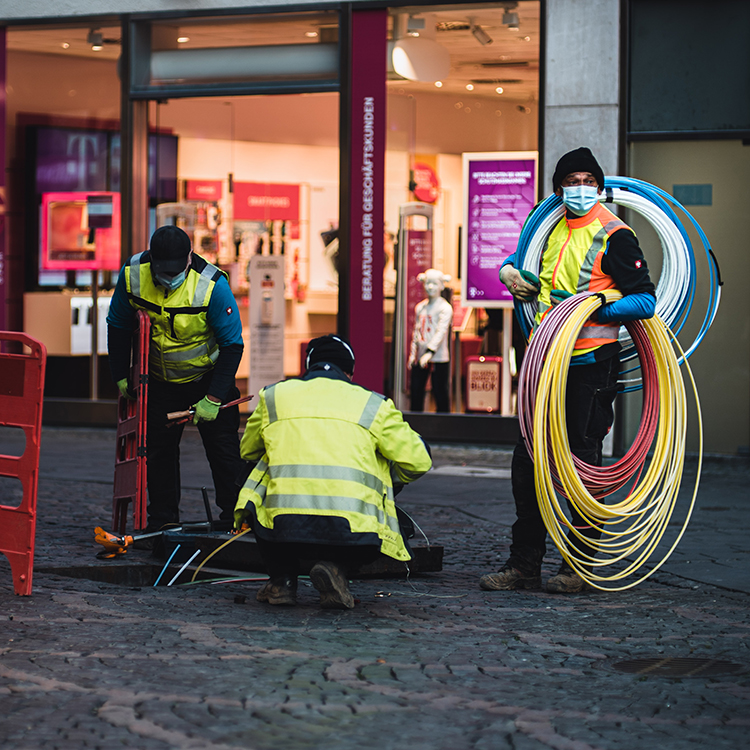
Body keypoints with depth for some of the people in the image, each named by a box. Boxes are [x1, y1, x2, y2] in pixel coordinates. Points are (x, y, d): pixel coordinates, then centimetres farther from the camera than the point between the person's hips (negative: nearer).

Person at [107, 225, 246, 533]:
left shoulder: (212, 285, -28)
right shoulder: (132, 274, -19)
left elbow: (232, 344, -20)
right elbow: (118, 325, -1)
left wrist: (213, 398, -22)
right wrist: (121, 376, -1)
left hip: (208, 376, -3)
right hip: (161, 378, 3)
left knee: (223, 448, -4)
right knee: (158, 449, 5)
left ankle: (235, 519, 7)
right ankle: (161, 521, 16)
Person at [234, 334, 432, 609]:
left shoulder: (273, 396, 21)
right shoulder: (373, 405, 16)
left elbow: (247, 451, 36)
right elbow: (418, 461, 15)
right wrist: (391, 480, 38)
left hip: (281, 528, 2)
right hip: (352, 534, -2)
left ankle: (281, 580, 19)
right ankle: (335, 566, 1)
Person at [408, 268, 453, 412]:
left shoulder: (445, 307, -5)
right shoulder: (420, 307, 13)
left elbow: (441, 331, -14)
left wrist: (430, 352, -24)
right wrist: (412, 354, 11)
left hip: (439, 358, -6)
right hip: (420, 358, 6)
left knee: (440, 392, -3)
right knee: (416, 392, 5)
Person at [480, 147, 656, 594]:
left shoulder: (613, 235, -7)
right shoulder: (552, 229, 13)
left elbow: (645, 302, -12)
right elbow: (520, 257, 33)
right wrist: (510, 272, 10)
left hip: (591, 364, -7)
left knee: (583, 464, -1)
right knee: (527, 463, 5)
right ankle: (524, 565, 12)